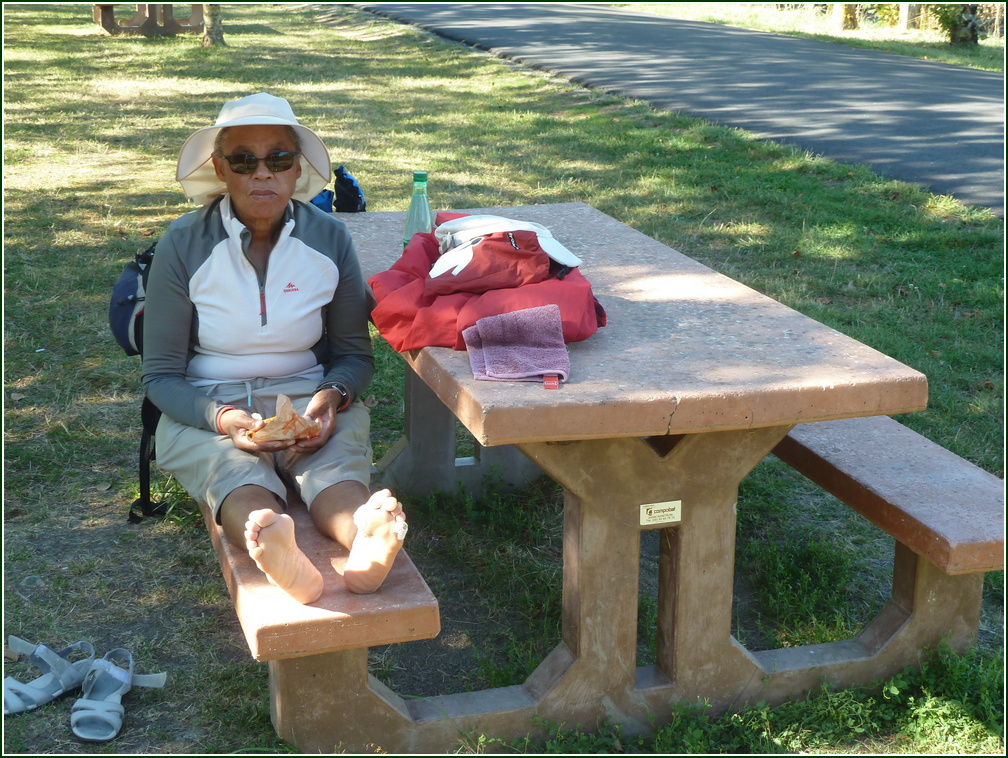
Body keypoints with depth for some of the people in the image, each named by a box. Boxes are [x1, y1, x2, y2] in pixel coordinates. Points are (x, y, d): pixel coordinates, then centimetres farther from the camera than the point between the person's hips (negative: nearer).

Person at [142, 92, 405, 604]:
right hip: (205, 408, -2)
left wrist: (331, 397, -15)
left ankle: (366, 543, -65)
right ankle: (277, 557, -68)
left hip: (309, 398, 2)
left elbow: (354, 353, 10)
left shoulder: (329, 238, 2)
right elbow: (161, 375, -2)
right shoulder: (184, 245, -5)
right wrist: (221, 418, -23)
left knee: (336, 463, -33)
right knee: (238, 475, -36)